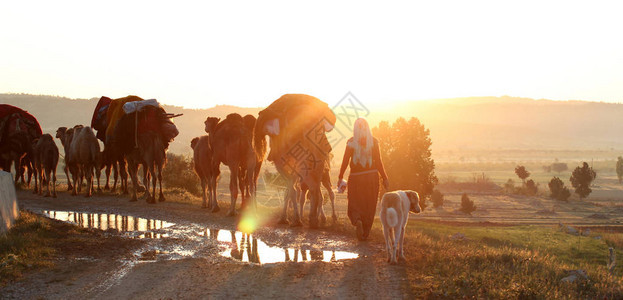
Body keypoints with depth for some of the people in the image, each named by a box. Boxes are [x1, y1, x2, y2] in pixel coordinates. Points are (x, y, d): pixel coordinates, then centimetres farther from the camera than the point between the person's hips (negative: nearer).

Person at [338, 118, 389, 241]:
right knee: (369, 206, 12)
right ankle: (365, 233, 13)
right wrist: (385, 178, 3)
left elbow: (345, 161, -4)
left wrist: (340, 178, 5)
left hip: (355, 177, -1)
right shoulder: (373, 142, -3)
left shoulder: (351, 142, -4)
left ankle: (357, 221, -21)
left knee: (355, 204, 9)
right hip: (371, 175, 1)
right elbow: (378, 162, -4)